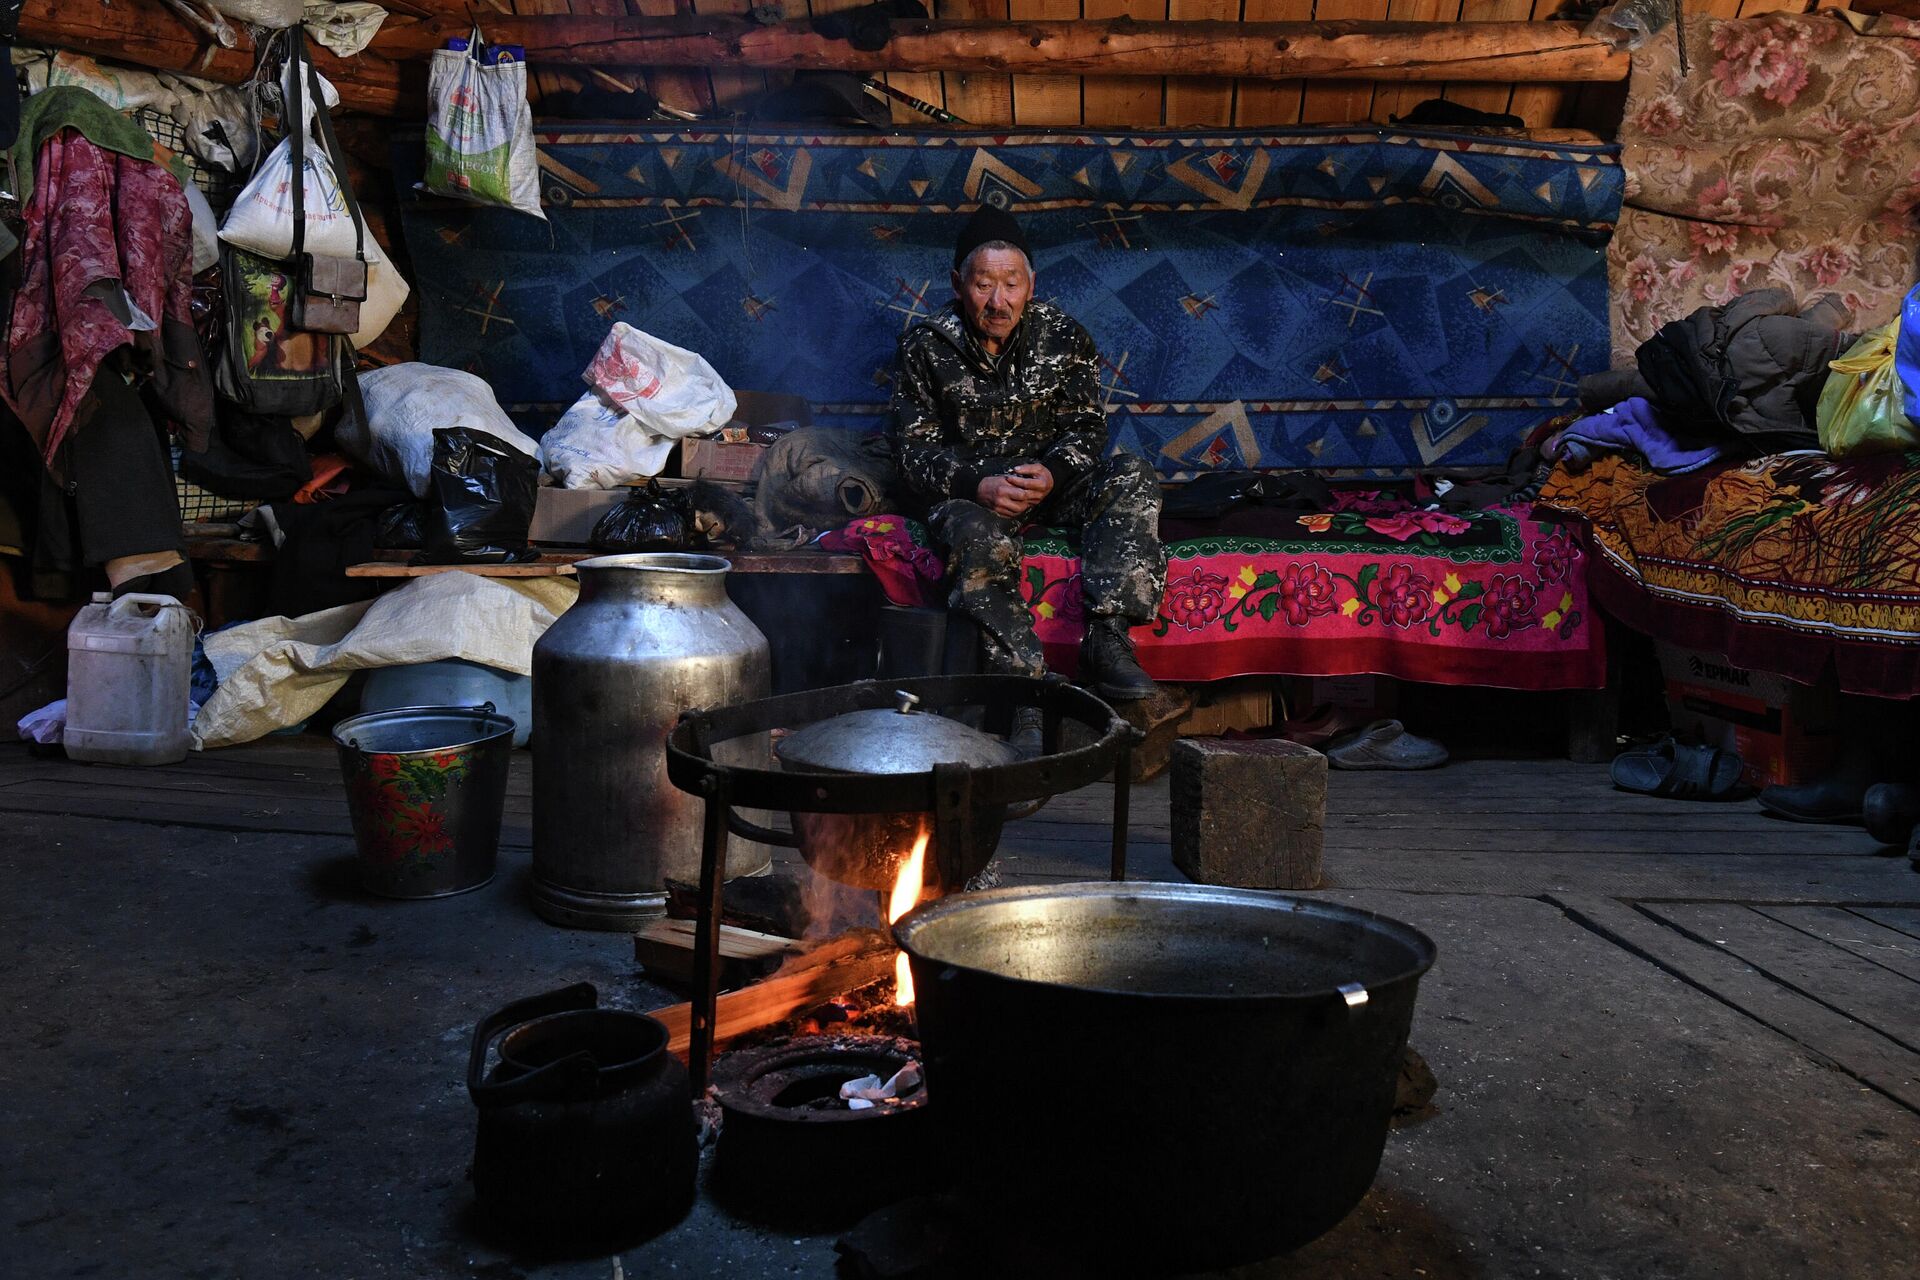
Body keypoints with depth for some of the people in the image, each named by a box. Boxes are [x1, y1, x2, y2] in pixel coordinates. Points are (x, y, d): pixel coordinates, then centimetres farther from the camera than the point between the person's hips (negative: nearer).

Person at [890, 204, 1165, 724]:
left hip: (1049, 482, 3)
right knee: (980, 540, -38)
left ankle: (1106, 642, -35)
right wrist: (978, 486, -24)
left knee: (1133, 477, -24)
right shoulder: (926, 345, -3)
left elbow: (1086, 426, 4)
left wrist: (1051, 474, -20)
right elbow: (915, 450, -5)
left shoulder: (1061, 335, 1)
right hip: (967, 491, -3)